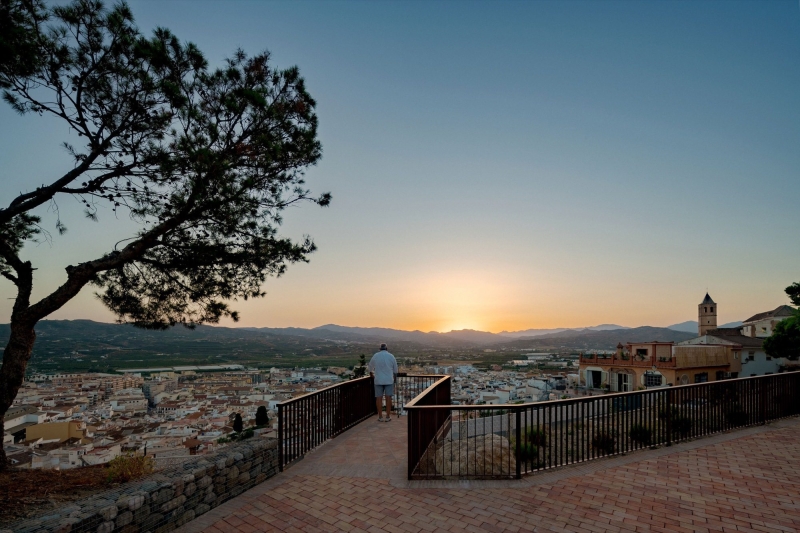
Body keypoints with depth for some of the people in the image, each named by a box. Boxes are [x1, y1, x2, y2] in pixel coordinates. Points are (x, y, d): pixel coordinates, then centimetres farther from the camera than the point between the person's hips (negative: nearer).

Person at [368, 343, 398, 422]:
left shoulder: (375, 356, 3)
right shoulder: (391, 356, 1)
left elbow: (370, 369, 13)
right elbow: (395, 370, 8)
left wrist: (372, 376, 30)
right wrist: (394, 378, 25)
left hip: (378, 380, 1)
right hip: (389, 380, 0)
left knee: (379, 398, 5)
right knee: (388, 398, 3)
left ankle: (380, 417, 7)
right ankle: (388, 417, 6)